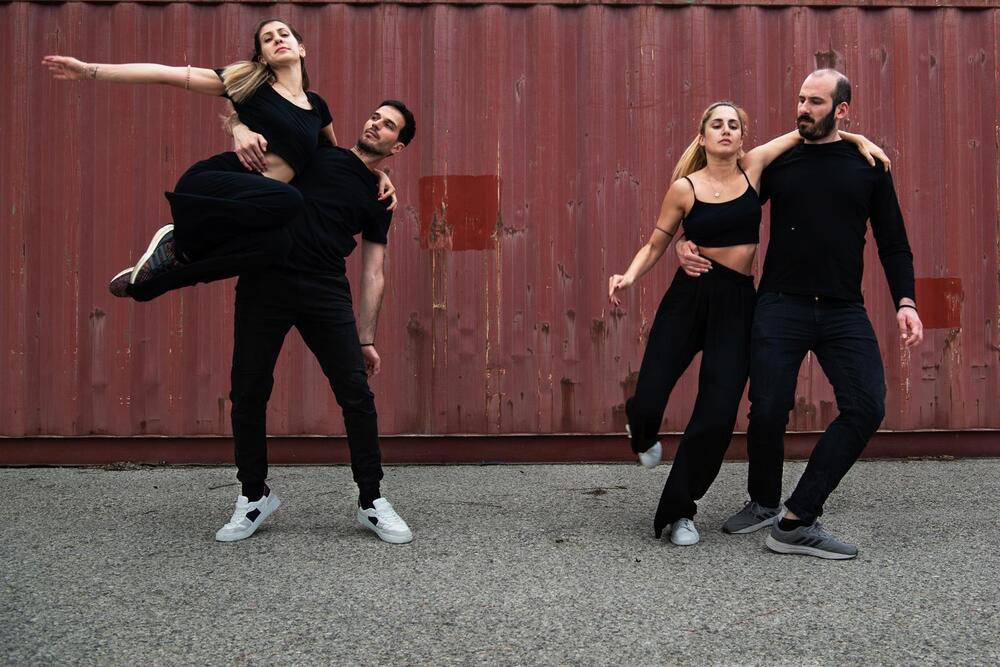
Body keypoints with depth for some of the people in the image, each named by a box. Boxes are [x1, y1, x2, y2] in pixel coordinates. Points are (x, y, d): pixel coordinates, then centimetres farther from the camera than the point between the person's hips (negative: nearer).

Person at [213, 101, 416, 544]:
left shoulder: (378, 199, 17)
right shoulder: (314, 151, 14)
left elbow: (373, 273, 13)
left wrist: (365, 338, 5)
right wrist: (241, 131, -12)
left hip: (326, 291, 1)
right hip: (266, 280, -1)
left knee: (357, 393, -5)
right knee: (248, 394, 0)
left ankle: (371, 502, 9)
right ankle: (254, 497, 20)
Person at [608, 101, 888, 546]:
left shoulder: (753, 167, 5)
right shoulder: (685, 188, -1)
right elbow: (654, 246, 4)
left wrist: (856, 139, 4)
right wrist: (629, 276, -14)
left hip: (736, 304, 2)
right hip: (688, 296, -2)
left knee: (717, 415, -5)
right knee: (649, 402, -9)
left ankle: (679, 511, 14)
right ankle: (643, 434, 33)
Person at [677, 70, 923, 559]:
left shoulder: (868, 166, 6)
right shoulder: (778, 162, 7)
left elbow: (893, 243, 8)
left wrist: (905, 302, -4)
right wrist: (687, 245, 0)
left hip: (844, 311, 1)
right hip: (781, 307, -1)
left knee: (866, 408, -12)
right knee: (768, 411, -5)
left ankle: (797, 522, -5)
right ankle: (763, 502, 24)